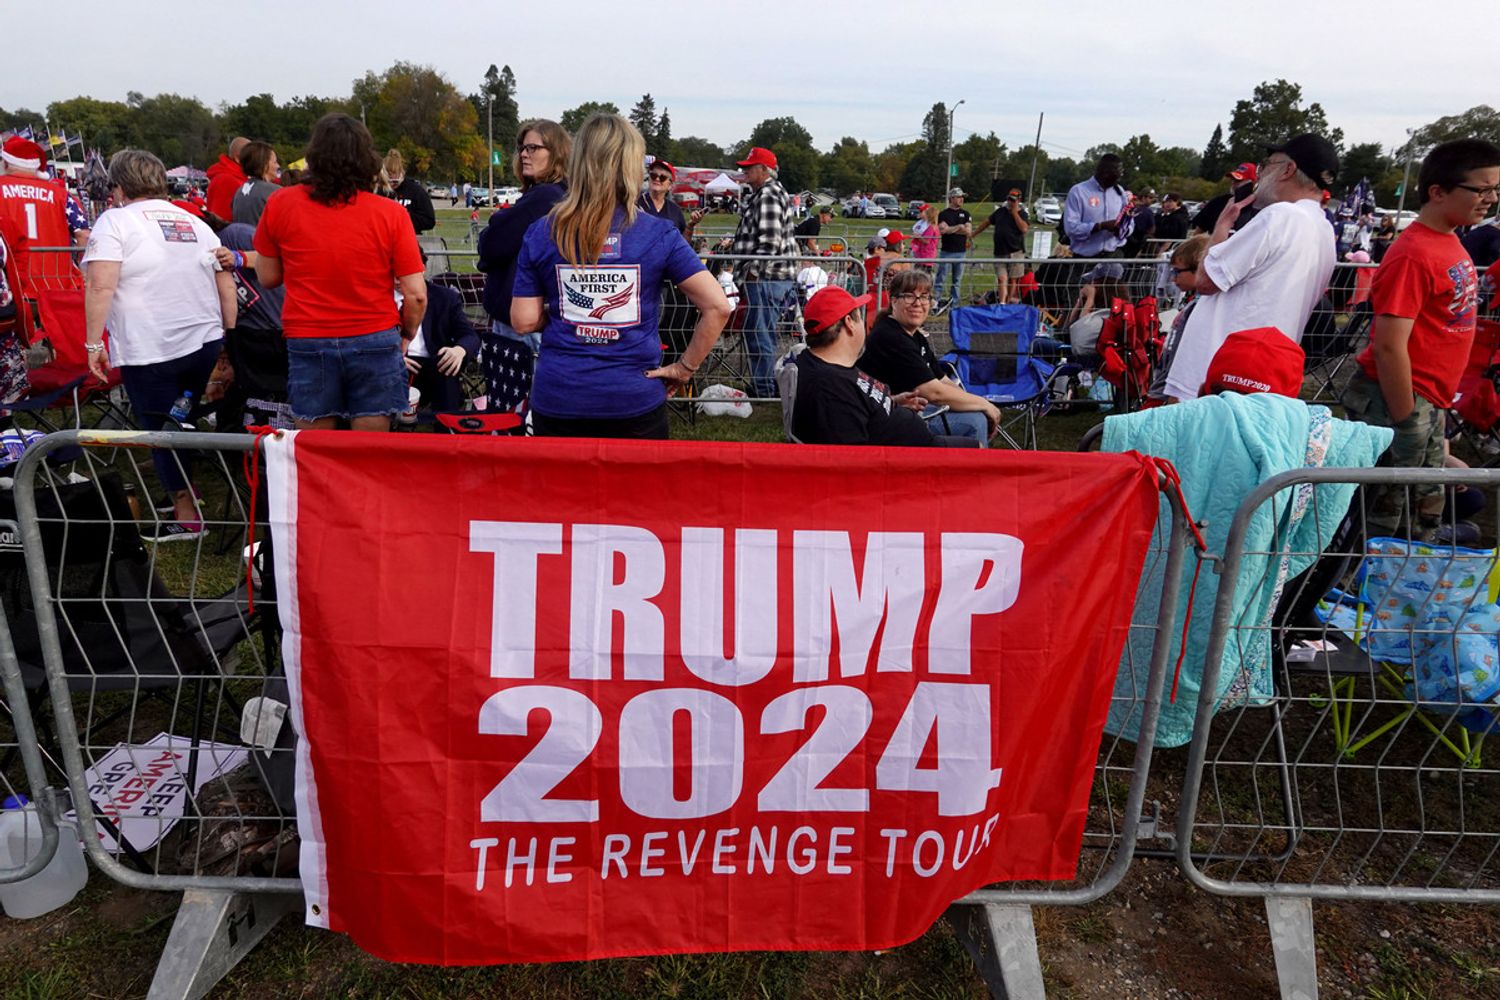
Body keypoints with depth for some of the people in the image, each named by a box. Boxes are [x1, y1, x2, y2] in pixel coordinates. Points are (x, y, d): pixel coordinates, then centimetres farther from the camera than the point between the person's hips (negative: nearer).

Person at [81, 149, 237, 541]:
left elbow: (100, 287, -15)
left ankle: (186, 516, 9)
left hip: (149, 351, -6)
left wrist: (93, 342, -10)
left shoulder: (115, 221, -5)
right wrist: (229, 336, 17)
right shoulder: (196, 223, 13)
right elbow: (226, 286, 12)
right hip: (205, 343, 6)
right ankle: (188, 491, 30)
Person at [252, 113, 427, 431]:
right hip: (374, 341, -1)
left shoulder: (280, 204, -1)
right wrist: (406, 334, 11)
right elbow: (416, 294, -6)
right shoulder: (391, 214, -6)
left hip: (307, 342, 1)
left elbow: (268, 277, 9)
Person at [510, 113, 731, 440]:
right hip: (636, 400, -1)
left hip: (556, 400, 2)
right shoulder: (658, 234, -5)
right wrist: (685, 367, 0)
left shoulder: (541, 234, -1)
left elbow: (524, 321, 0)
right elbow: (717, 307, -8)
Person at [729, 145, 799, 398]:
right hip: (769, 277, 11)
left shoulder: (768, 195, -15)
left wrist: (753, 270, -18)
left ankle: (765, 392, 2)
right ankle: (764, 388, 25)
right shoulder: (764, 194, 20)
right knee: (758, 333, 17)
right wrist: (736, 245, 26)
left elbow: (770, 240, -22)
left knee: (760, 334, -5)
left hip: (766, 279, -11)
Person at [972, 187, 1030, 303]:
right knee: (1002, 279, -8)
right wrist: (972, 235, 23)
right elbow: (986, 223, 22)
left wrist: (1014, 213, -12)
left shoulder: (1022, 214, 2)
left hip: (1016, 252, -2)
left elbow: (1024, 228, -17)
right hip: (1000, 253, 2)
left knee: (1013, 280, 4)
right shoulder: (1000, 211, 12)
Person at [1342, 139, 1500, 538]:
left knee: (1427, 507, 18)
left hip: (1430, 403, 10)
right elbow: (1389, 346, -24)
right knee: (1384, 508, 0)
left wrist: (1436, 406, 18)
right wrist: (1405, 422, -20)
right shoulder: (1414, 255, -19)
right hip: (1401, 400, -9)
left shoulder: (1450, 244, 10)